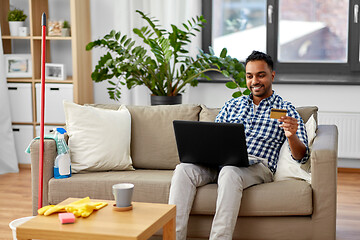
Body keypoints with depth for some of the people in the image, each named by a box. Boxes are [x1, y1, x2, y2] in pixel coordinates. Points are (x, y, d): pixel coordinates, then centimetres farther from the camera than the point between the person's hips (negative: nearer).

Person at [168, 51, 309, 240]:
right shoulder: (232, 105, 24)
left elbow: (301, 157, 3)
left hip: (257, 165, -4)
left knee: (229, 173, -38)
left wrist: (291, 136, -21)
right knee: (184, 169, -26)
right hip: (220, 161, 4)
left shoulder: (285, 109, 12)